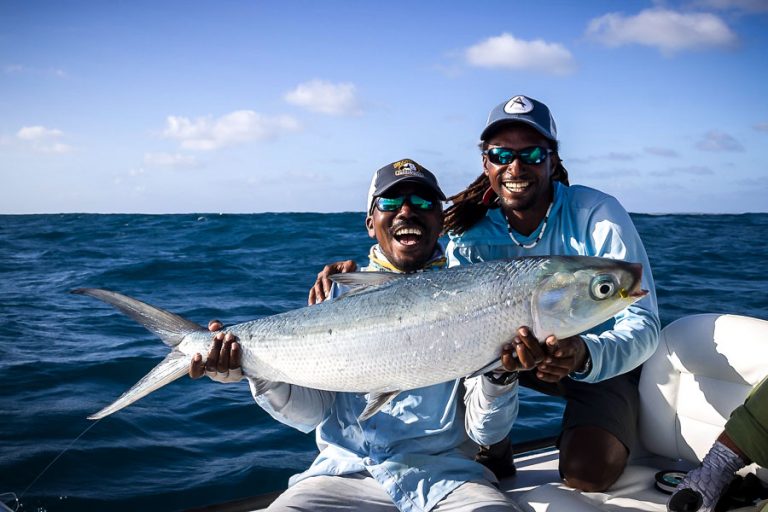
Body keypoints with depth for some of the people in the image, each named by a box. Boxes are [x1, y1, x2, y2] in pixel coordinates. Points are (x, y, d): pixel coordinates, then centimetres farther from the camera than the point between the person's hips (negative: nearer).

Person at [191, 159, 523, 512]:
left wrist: (500, 374, -20)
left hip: (441, 470, 0)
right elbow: (312, 414, 4)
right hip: (348, 467, 1)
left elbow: (485, 433, -1)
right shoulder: (340, 293, 7)